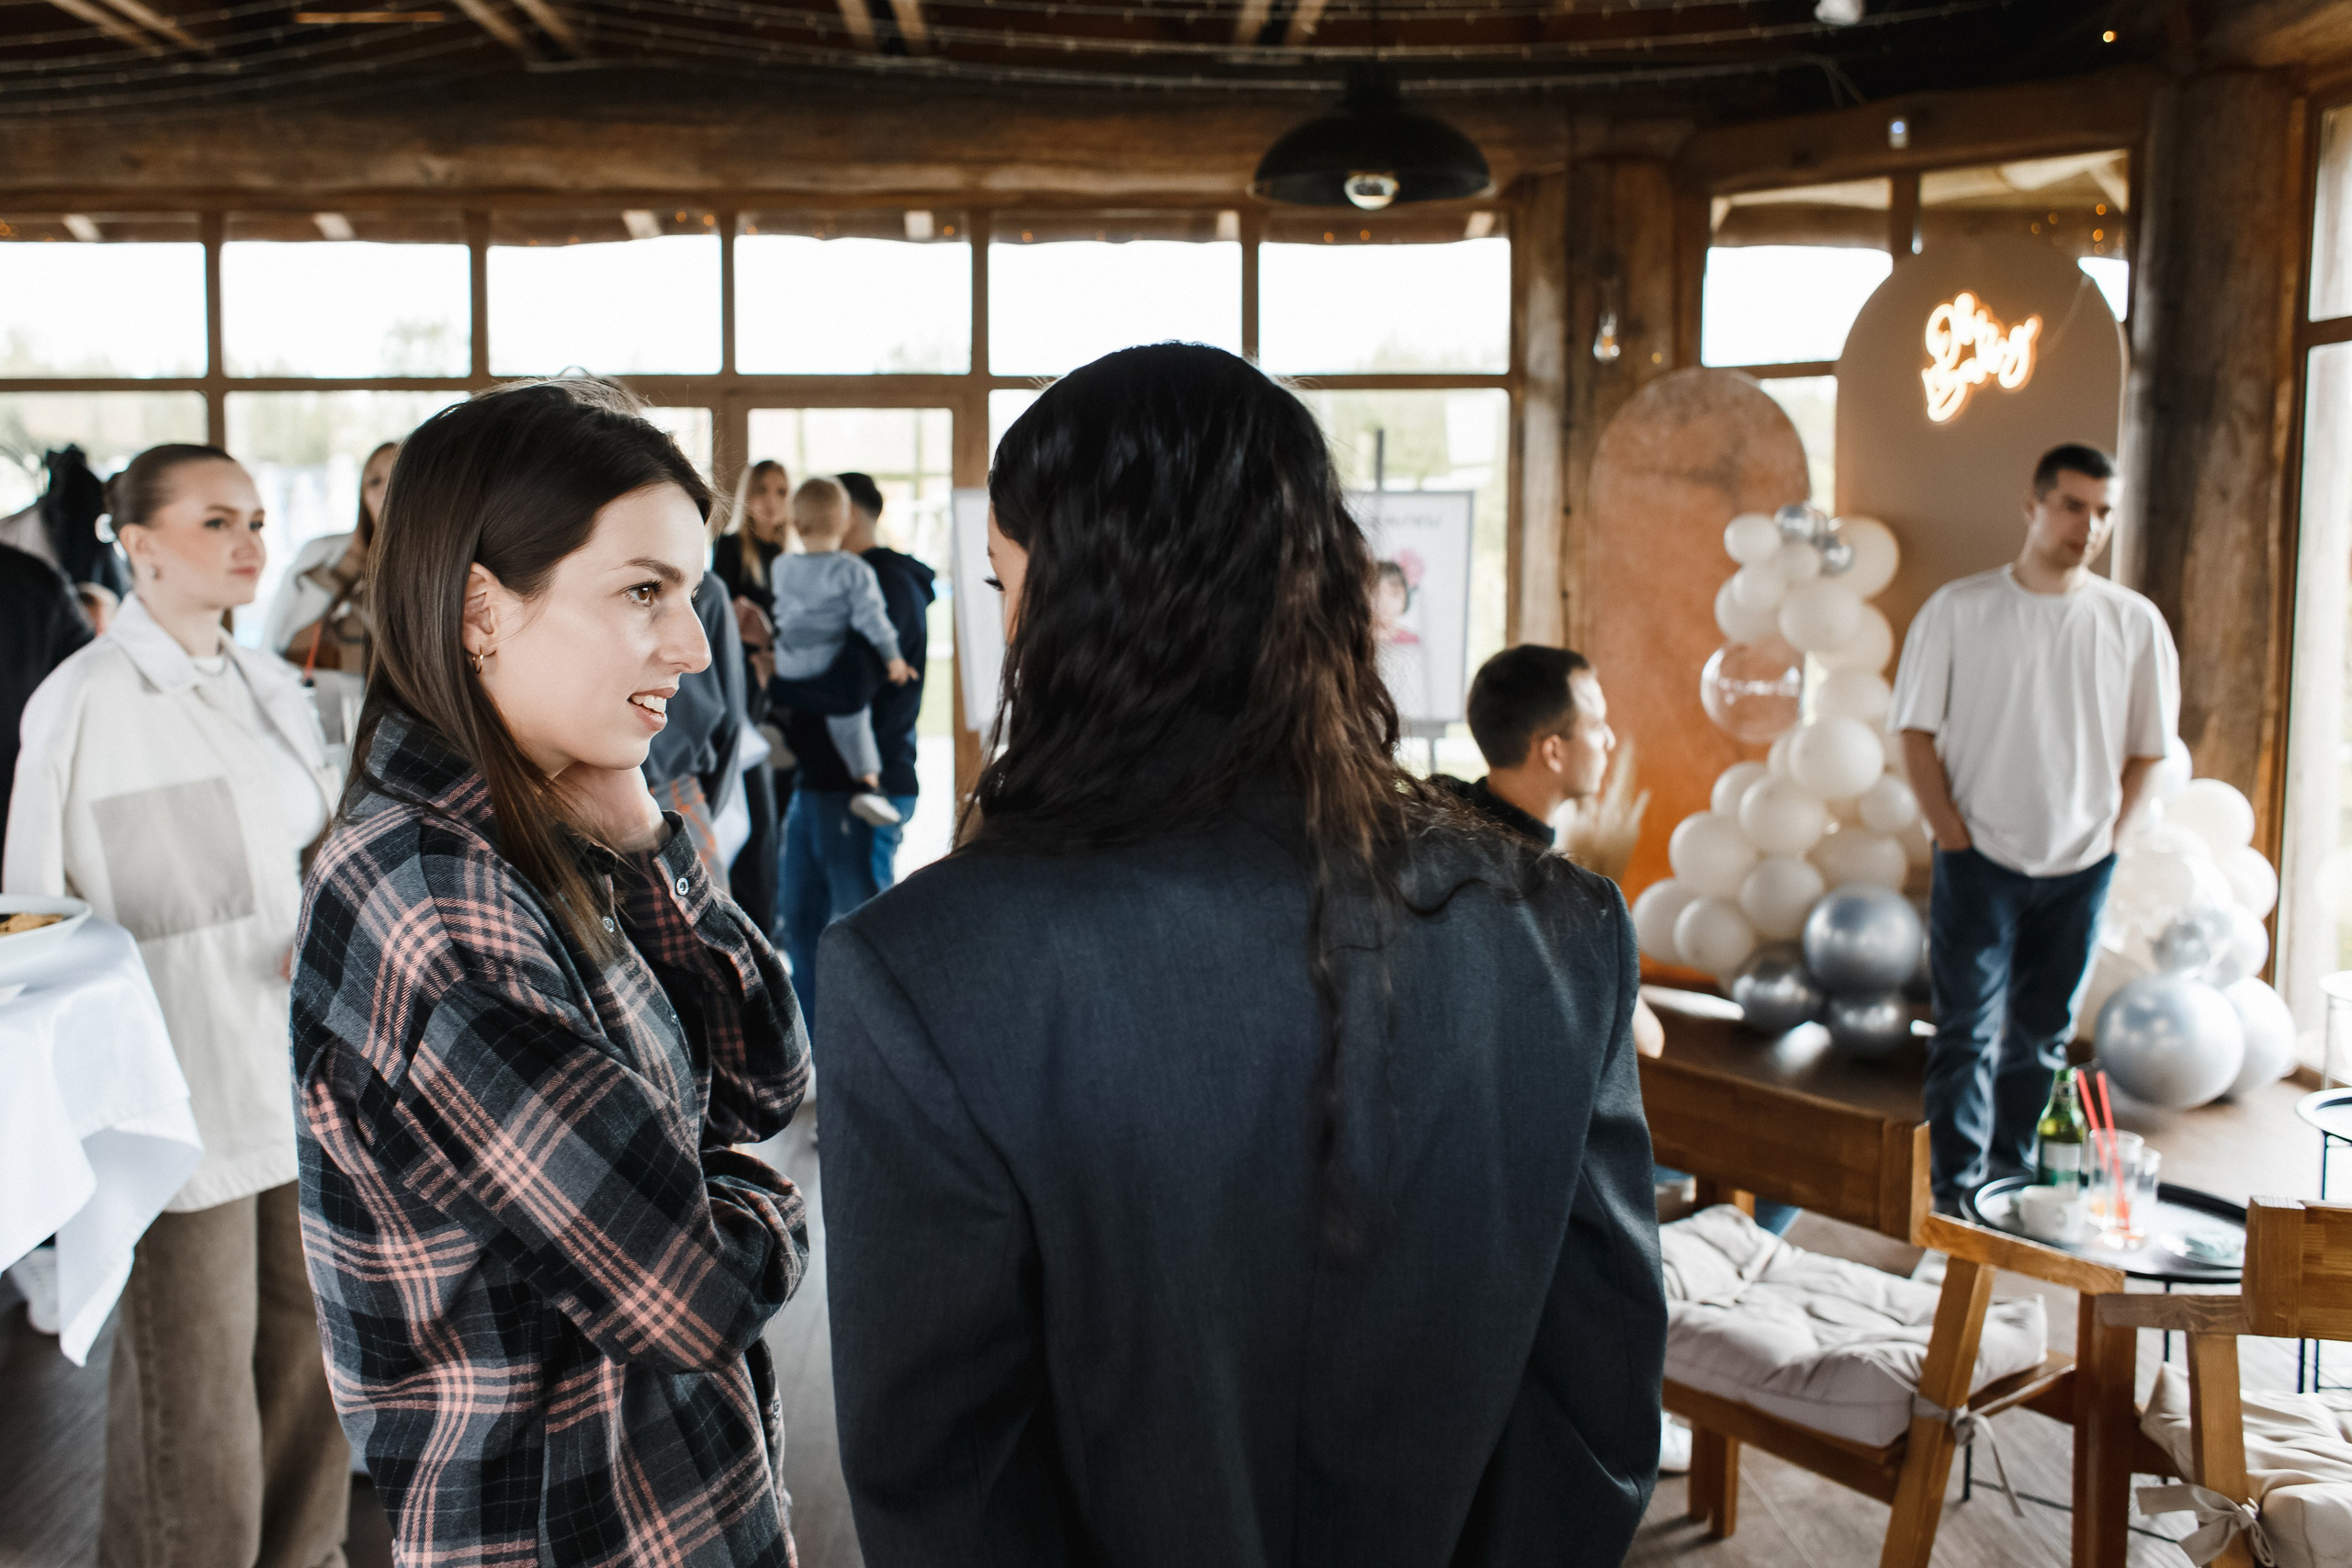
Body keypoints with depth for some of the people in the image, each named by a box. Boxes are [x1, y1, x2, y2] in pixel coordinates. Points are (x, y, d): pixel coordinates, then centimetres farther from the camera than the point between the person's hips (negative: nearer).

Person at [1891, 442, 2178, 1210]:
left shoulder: (2134, 622, 2)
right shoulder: (1959, 609, -4)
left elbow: (2146, 750, 9)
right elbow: (1918, 731, -2)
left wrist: (2106, 835, 0)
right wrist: (1952, 834, -7)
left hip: (2080, 867, 3)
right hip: (1980, 859, -3)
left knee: (2041, 1039, 12)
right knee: (1969, 1037, -2)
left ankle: (2012, 1184, 27)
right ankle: (1955, 1199, 4)